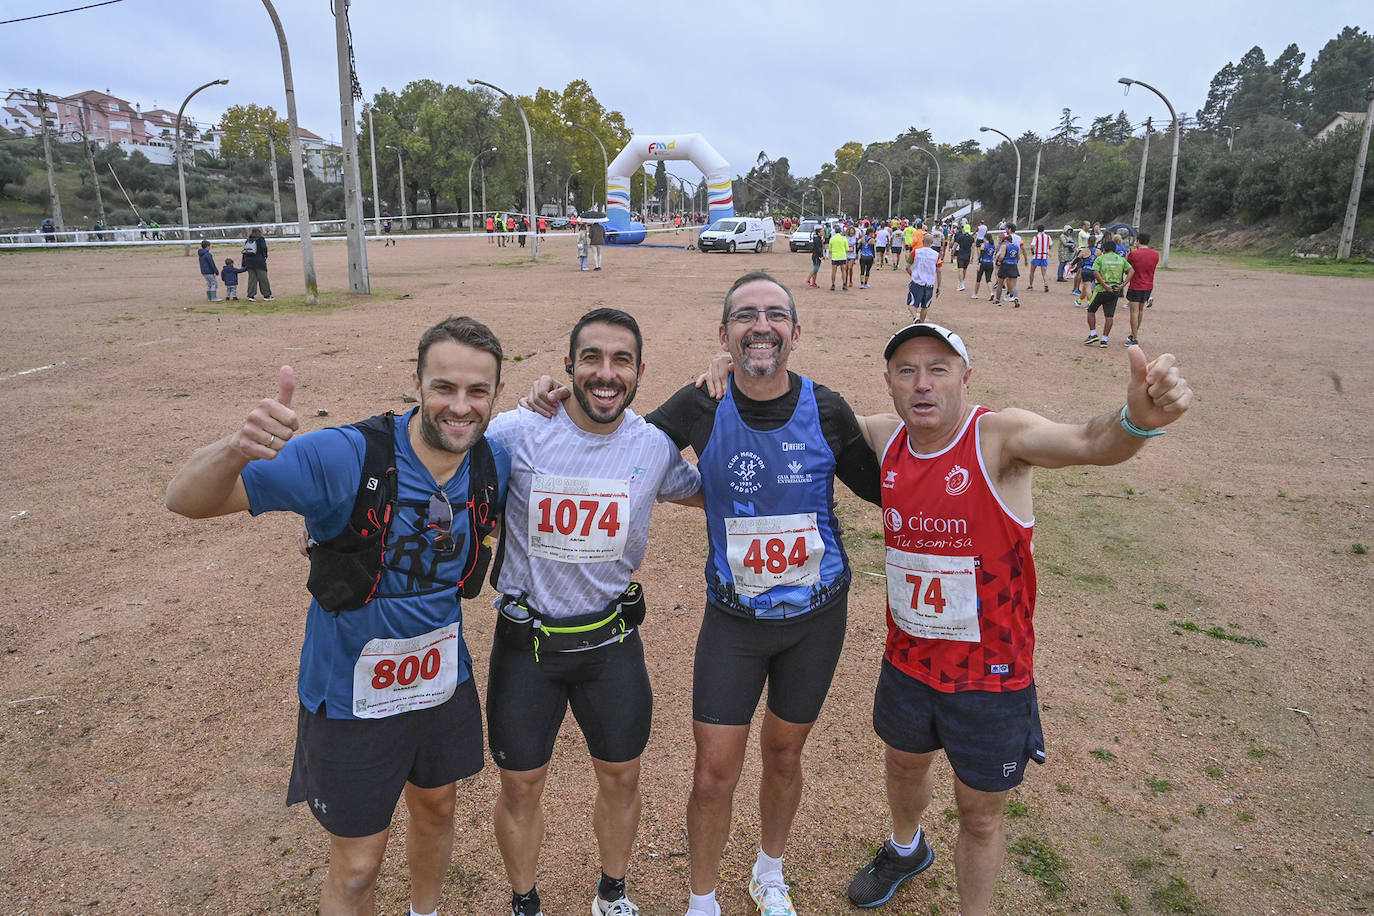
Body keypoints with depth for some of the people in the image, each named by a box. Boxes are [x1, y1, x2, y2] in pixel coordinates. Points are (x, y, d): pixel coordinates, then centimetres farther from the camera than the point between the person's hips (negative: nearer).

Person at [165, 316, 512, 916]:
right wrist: (236, 447, -50)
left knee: (436, 809, 27)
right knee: (356, 867, 11)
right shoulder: (343, 457, -28)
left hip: (444, 681, 5)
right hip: (351, 697, -5)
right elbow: (186, 499, -27)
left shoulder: (494, 466, -11)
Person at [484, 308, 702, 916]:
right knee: (521, 783, 13)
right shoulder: (516, 433, -16)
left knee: (620, 776, 16)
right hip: (525, 640, -1)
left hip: (611, 638, 2)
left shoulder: (655, 446, -8)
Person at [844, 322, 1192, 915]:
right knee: (904, 766, 31)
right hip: (907, 660, 5)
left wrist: (1138, 418, -64)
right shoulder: (886, 438, -7)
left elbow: (1092, 443, -40)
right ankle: (906, 849, 63)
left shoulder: (999, 435, -23)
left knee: (981, 815, 14)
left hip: (990, 674, -5)